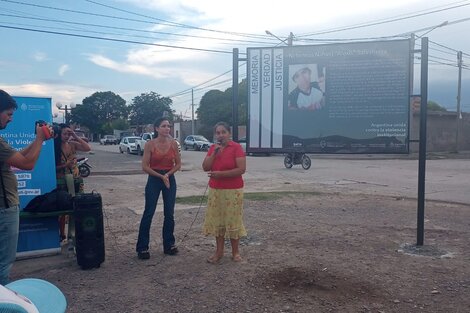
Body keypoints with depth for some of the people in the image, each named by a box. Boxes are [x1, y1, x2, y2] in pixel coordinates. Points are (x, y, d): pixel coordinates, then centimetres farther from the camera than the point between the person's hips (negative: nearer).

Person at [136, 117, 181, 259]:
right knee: (148, 213, 0)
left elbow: (178, 164, 4)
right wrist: (161, 176, -15)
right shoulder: (150, 144, -8)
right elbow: (145, 166, -9)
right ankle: (142, 247, 9)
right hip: (154, 180, -3)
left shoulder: (173, 143, 0)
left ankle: (169, 244, 22)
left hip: (170, 179, 3)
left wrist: (168, 174, -12)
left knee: (169, 214, 8)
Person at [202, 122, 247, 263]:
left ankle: (235, 252, 16)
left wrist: (220, 174, -20)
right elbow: (205, 167, 0)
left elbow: (241, 169, -18)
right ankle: (219, 251, 21)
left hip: (233, 191, -5)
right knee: (217, 220, 10)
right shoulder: (212, 148, 8)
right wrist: (214, 153, -12)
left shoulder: (236, 147, -10)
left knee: (233, 220, 2)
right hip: (215, 190, 5)